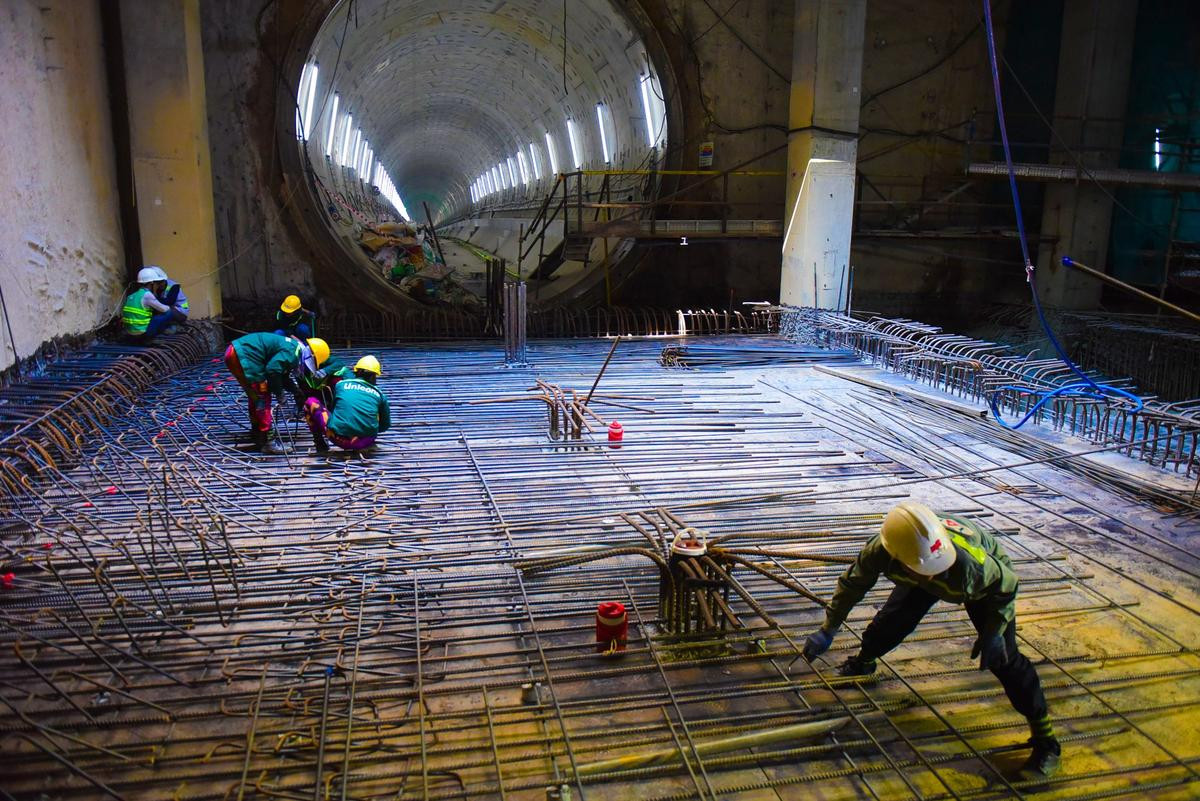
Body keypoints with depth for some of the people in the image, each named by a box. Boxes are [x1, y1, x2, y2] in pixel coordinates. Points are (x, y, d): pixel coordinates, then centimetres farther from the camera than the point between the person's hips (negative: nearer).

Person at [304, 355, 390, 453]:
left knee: (311, 402, 17)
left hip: (339, 439, -2)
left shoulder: (341, 384, 9)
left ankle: (320, 444, 17)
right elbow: (385, 425, 20)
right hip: (365, 443, 2)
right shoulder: (379, 394, 10)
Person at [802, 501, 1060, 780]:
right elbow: (852, 584, -18)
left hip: (985, 583, -3)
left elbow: (1006, 585, -23)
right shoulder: (880, 551, -39)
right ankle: (862, 663, 34)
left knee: (1002, 657, -11)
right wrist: (828, 630, -12)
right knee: (890, 621, 0)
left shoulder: (972, 563, -48)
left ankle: (1044, 737, 3)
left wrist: (993, 633, -21)